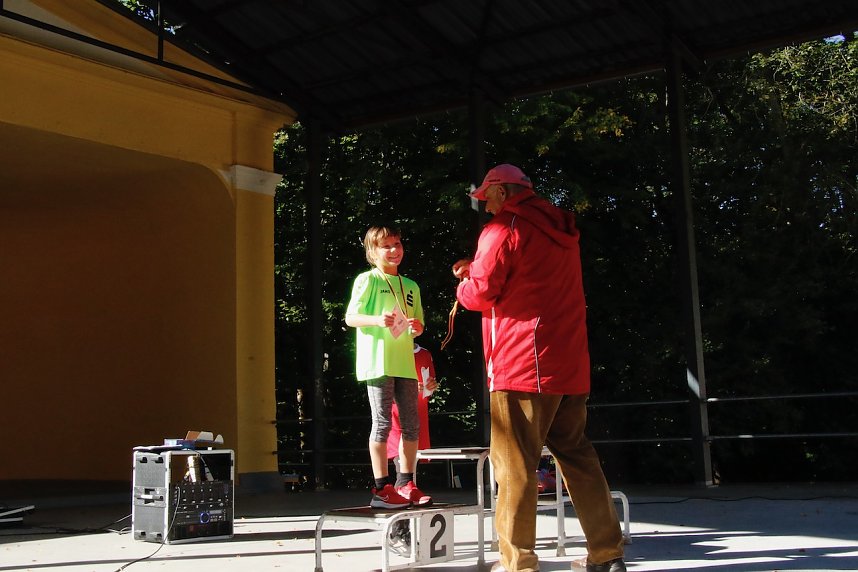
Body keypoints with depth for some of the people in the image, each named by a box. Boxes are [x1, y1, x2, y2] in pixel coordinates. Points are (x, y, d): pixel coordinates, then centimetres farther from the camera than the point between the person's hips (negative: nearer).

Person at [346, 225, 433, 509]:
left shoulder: (411, 286, 18)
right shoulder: (368, 280, 0)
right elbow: (350, 318, -5)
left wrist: (417, 327, -1)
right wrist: (377, 320, -22)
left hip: (404, 363, 6)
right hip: (377, 362, -6)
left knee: (412, 425, 7)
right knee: (382, 423, -6)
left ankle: (406, 483, 18)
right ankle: (381, 489, 0)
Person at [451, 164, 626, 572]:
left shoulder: (503, 230, -7)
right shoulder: (559, 231, 19)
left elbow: (480, 293, -11)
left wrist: (464, 283, 11)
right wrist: (479, 269, 22)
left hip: (522, 367, -8)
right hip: (569, 366, 8)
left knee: (514, 465, -3)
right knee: (577, 457, 13)